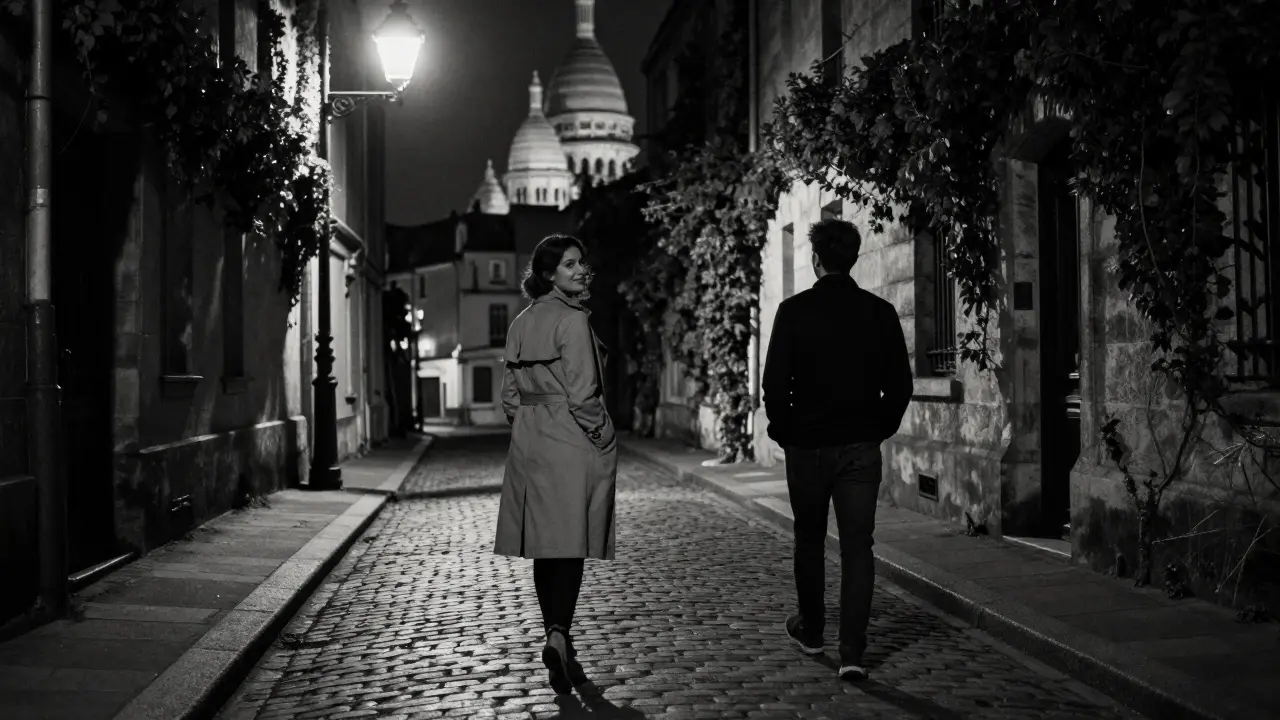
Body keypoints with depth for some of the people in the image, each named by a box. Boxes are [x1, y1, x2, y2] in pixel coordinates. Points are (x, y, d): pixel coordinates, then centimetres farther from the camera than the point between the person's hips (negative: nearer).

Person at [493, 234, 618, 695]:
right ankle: (559, 635, -15)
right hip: (573, 444, -7)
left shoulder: (520, 323, 9)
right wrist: (604, 440, -5)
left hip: (529, 445, 7)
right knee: (571, 545, -2)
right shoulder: (573, 320, -13)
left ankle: (557, 641, 17)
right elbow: (582, 396, -17)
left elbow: (510, 394, 12)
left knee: (545, 546, 10)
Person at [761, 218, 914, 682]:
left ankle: (810, 631, 32)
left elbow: (774, 382, -9)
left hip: (807, 446, -1)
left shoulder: (794, 311, -8)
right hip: (862, 447, 1)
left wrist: (783, 430, 6)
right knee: (858, 546, 2)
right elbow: (900, 385, 2)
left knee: (809, 539, 17)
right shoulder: (880, 312, -1)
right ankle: (852, 652, -4)